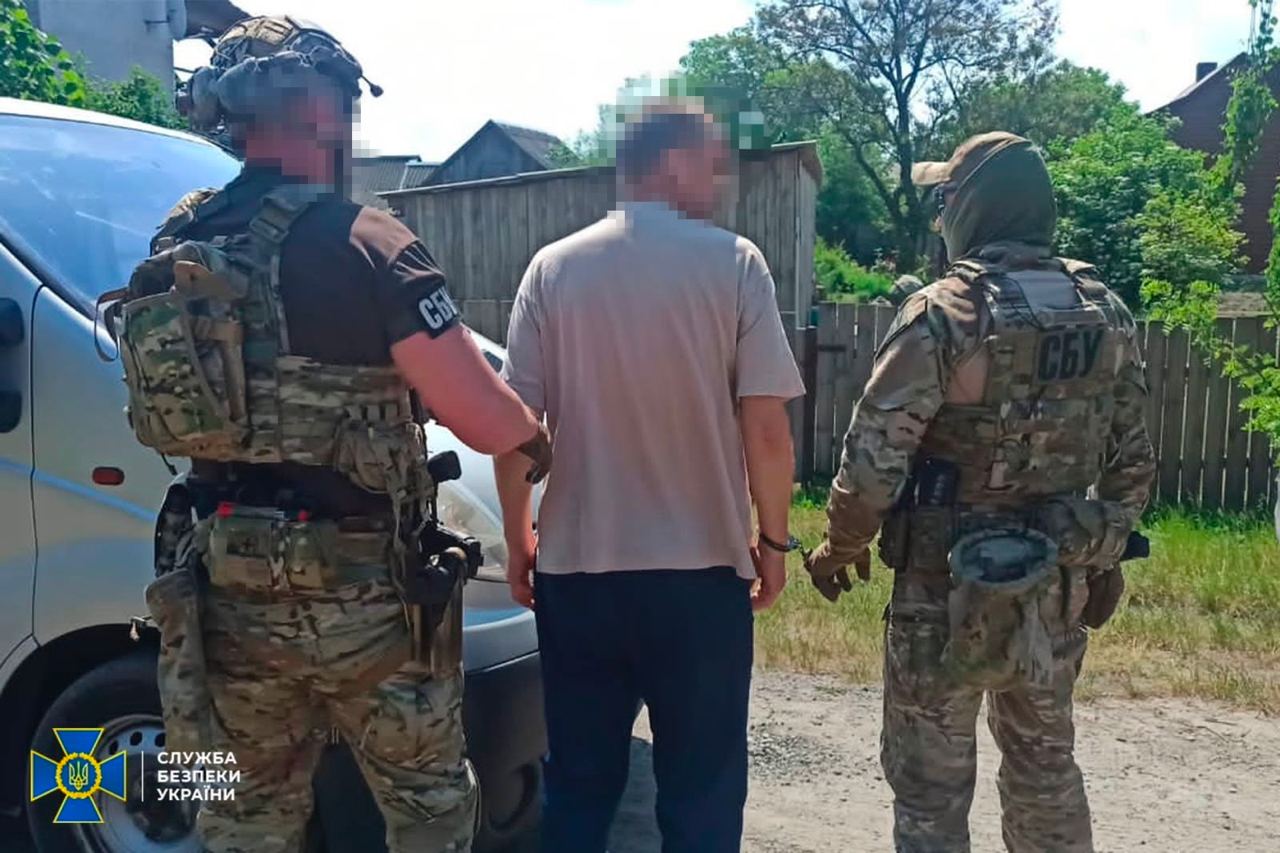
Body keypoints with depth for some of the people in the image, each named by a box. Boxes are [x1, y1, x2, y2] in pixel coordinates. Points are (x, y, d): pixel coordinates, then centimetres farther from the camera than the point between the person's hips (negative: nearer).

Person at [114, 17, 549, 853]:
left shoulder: (172, 247, 5)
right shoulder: (362, 245, -17)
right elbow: (487, 422, -18)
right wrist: (536, 435, 4)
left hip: (223, 588, 6)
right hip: (356, 591, -6)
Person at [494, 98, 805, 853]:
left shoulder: (554, 267, 1)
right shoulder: (733, 262, -5)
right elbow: (766, 427, -9)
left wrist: (518, 539, 12)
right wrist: (774, 541, 4)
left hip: (575, 568, 3)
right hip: (702, 569, -2)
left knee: (579, 787, 17)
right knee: (702, 790, 13)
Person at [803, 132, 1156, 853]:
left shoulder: (945, 313, -16)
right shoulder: (1107, 313, 2)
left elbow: (875, 457, -18)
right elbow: (1133, 461, 8)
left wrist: (840, 547, -3)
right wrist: (1108, 554, 20)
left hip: (951, 588, -6)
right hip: (1060, 587, 6)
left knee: (931, 785, 9)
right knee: (1047, 768, 23)